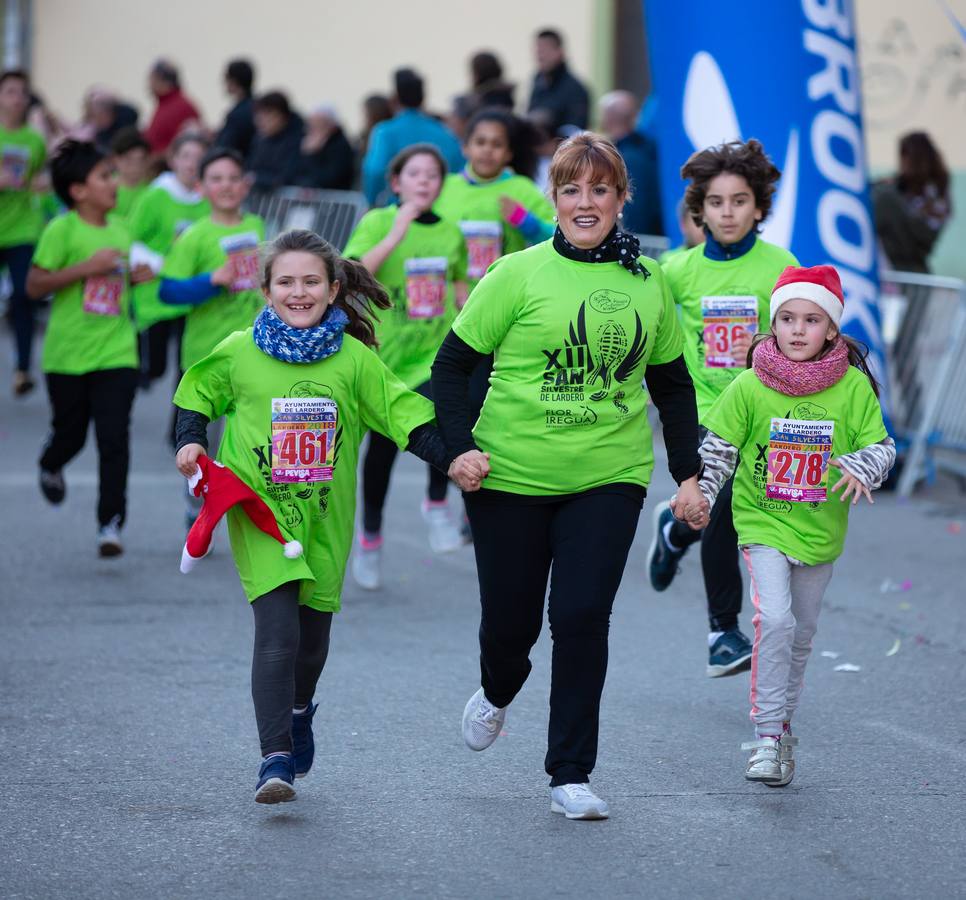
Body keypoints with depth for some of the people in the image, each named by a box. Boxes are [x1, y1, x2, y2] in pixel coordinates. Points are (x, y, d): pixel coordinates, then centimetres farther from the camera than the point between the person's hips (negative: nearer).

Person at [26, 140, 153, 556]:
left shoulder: (120, 232, 8)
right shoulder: (61, 231, -10)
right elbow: (34, 285, -14)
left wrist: (135, 277, 2)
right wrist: (85, 267, -22)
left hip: (116, 353, 3)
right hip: (68, 353, -3)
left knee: (114, 438, -7)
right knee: (70, 433, 13)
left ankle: (111, 523, -4)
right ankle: (51, 466, 48)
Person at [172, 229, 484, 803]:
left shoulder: (354, 360, -1)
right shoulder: (238, 352, -2)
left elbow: (406, 415, -1)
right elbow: (199, 395, 15)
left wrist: (452, 461, -12)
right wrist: (191, 443, -2)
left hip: (325, 516, 2)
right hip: (259, 512, -2)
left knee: (314, 631, 14)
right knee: (277, 630, -16)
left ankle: (299, 709, 47)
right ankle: (275, 758, -16)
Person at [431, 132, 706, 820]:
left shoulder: (649, 283, 6)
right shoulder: (520, 275, -4)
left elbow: (672, 383, 17)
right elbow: (452, 364, 0)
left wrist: (688, 472, 13)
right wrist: (460, 447, -10)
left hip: (609, 479, 1)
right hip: (511, 478, -1)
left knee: (582, 616, -11)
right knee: (511, 620, 7)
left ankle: (572, 775, 0)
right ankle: (498, 694, 44)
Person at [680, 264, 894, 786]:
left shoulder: (853, 386, -7)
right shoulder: (749, 387, -8)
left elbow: (881, 445, -2)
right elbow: (718, 448, 0)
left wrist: (861, 466, -23)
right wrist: (697, 493, -12)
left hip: (820, 529, 2)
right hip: (762, 523, -2)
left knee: (801, 635, 14)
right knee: (774, 619, -21)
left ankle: (781, 726, 33)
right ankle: (767, 735, -16)